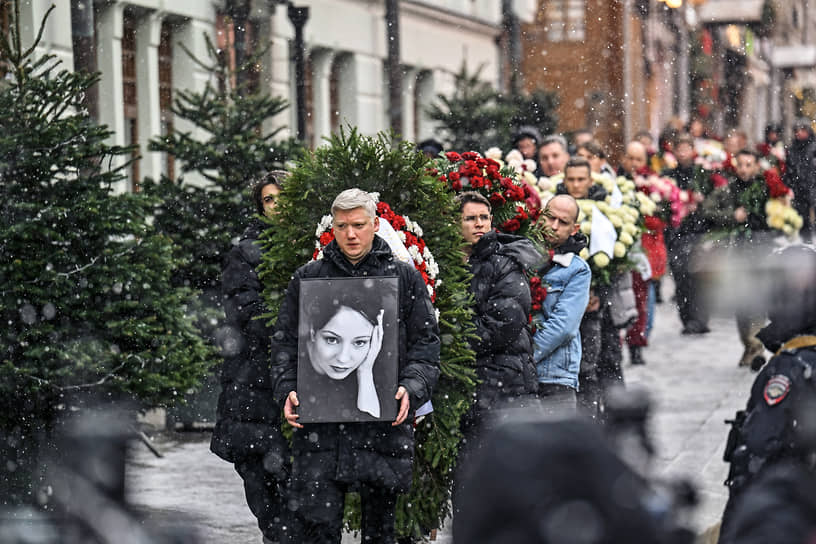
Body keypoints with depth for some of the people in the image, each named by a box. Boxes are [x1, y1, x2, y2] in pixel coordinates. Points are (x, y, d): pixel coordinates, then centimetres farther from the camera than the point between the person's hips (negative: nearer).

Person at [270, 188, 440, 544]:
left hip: (384, 422, 0)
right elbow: (285, 342, 13)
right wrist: (288, 390, -4)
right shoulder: (307, 279, 11)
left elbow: (425, 342, 7)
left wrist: (411, 390, -9)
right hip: (319, 426, 0)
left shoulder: (405, 278, 9)